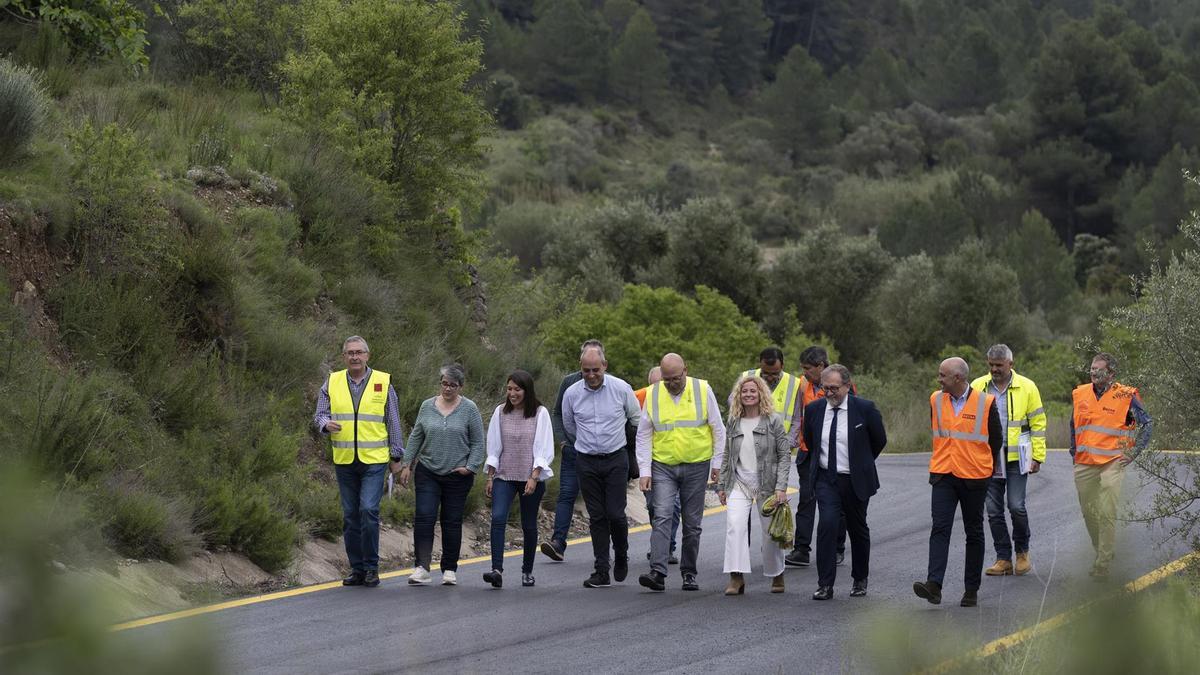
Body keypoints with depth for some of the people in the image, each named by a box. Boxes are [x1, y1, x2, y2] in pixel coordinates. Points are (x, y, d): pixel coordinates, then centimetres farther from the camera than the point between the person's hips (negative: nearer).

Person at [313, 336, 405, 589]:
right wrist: (326, 423, -16)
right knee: (350, 516, 6)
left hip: (374, 461, -3)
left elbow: (393, 422, 6)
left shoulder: (383, 383, 3)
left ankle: (371, 568, -5)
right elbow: (320, 415, 8)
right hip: (344, 461, 3)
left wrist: (396, 457, 5)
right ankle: (357, 569, 14)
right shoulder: (332, 383, 7)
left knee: (368, 511, -14)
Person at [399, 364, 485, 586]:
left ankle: (450, 570, 14)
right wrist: (407, 465, 7)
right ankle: (422, 567, -15)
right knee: (424, 517, -10)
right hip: (427, 474, 2)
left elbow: (477, 443, 0)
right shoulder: (427, 407, 6)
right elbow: (415, 437, 12)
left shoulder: (469, 409, -2)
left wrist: (471, 467, -10)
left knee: (452, 522, 5)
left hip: (457, 476, -2)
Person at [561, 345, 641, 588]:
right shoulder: (572, 393, -2)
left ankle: (621, 556, 20)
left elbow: (637, 419, 9)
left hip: (616, 460, -2)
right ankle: (602, 572, 4)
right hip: (587, 462, 2)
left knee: (616, 513, -8)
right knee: (597, 517, 2)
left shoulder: (621, 389, -7)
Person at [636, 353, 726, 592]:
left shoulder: (702, 390, -2)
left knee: (692, 523, 6)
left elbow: (718, 429, 5)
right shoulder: (653, 394, 0)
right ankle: (657, 572, -20)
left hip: (696, 467, 0)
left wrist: (717, 463, 3)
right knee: (662, 517, -13)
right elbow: (643, 436, 5)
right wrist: (645, 471, -2)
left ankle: (689, 573, 16)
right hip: (663, 467, 0)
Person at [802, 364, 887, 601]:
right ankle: (825, 585, -18)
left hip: (855, 481, -1)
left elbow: (879, 440, 5)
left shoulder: (864, 409, -9)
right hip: (826, 479, 1)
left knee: (858, 529, 12)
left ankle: (860, 581, 30)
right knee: (828, 523, -17)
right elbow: (809, 440, 18)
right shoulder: (814, 409, 0)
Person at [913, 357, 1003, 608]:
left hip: (974, 478, -2)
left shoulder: (985, 403, -7)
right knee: (940, 528, -12)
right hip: (943, 475, 2)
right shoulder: (936, 400, 3)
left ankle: (971, 589, 15)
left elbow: (997, 439, 5)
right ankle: (934, 584, -23)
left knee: (974, 533, 8)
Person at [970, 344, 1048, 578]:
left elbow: (1038, 423, 4)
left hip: (1016, 458, -3)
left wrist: (1037, 457, -1)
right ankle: (1004, 559, 12)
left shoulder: (1026, 387, 1)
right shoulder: (978, 387, 5)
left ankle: (1022, 552, 13)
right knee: (994, 510, 3)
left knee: (1017, 506, -8)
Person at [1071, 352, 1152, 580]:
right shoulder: (1080, 394, 9)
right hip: (1084, 465, 5)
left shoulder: (1125, 397, -5)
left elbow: (1147, 424, 3)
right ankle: (1101, 552, 27)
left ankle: (1103, 563, -8)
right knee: (1088, 513, 9)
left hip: (1112, 464, -5)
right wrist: (1074, 453, 19)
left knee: (1107, 514, -11)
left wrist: (1133, 452, -1)